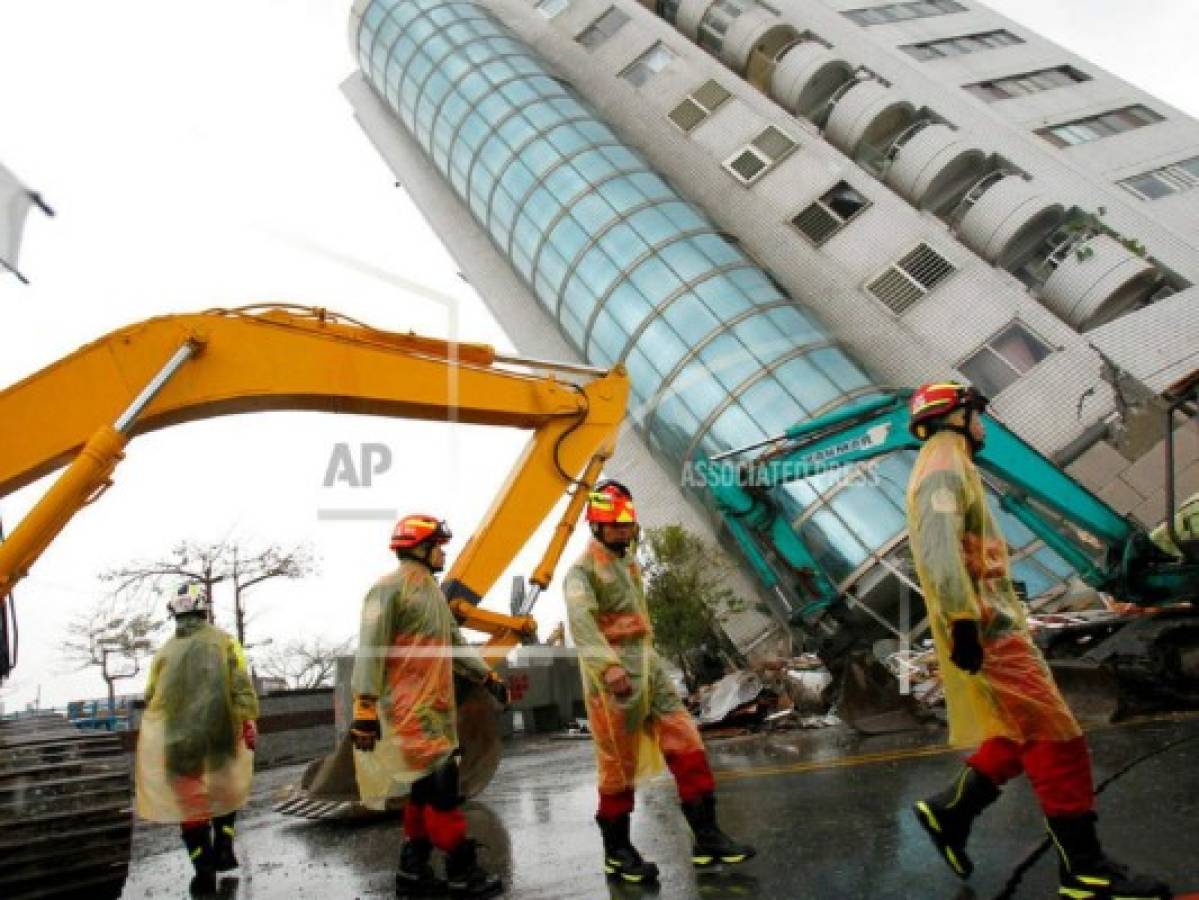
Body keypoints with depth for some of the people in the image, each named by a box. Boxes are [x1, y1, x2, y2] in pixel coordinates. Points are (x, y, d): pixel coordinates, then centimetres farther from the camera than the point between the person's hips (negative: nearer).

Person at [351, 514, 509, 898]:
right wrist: (365, 707, -21)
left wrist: (488, 677, 20)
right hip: (410, 709, -9)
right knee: (440, 787, -7)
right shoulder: (390, 588, -11)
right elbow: (369, 650, -16)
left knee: (426, 790, 11)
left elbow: (454, 643, 25)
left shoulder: (432, 592, 18)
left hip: (436, 707, 9)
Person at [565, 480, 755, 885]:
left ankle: (707, 838, 11)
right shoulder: (583, 570, -14)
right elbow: (580, 620, -30)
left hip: (649, 668, 7)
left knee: (687, 747, 3)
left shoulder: (631, 561, 13)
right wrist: (609, 665, -40)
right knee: (619, 766, 4)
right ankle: (617, 852, 20)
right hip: (614, 678, -7)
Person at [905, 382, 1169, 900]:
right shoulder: (945, 468, -11)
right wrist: (962, 621, -30)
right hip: (986, 627, -11)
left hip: (990, 621, 11)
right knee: (1055, 738, -7)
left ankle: (949, 811, 16)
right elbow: (939, 549, -26)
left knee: (1022, 736, 14)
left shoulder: (948, 470, 23)